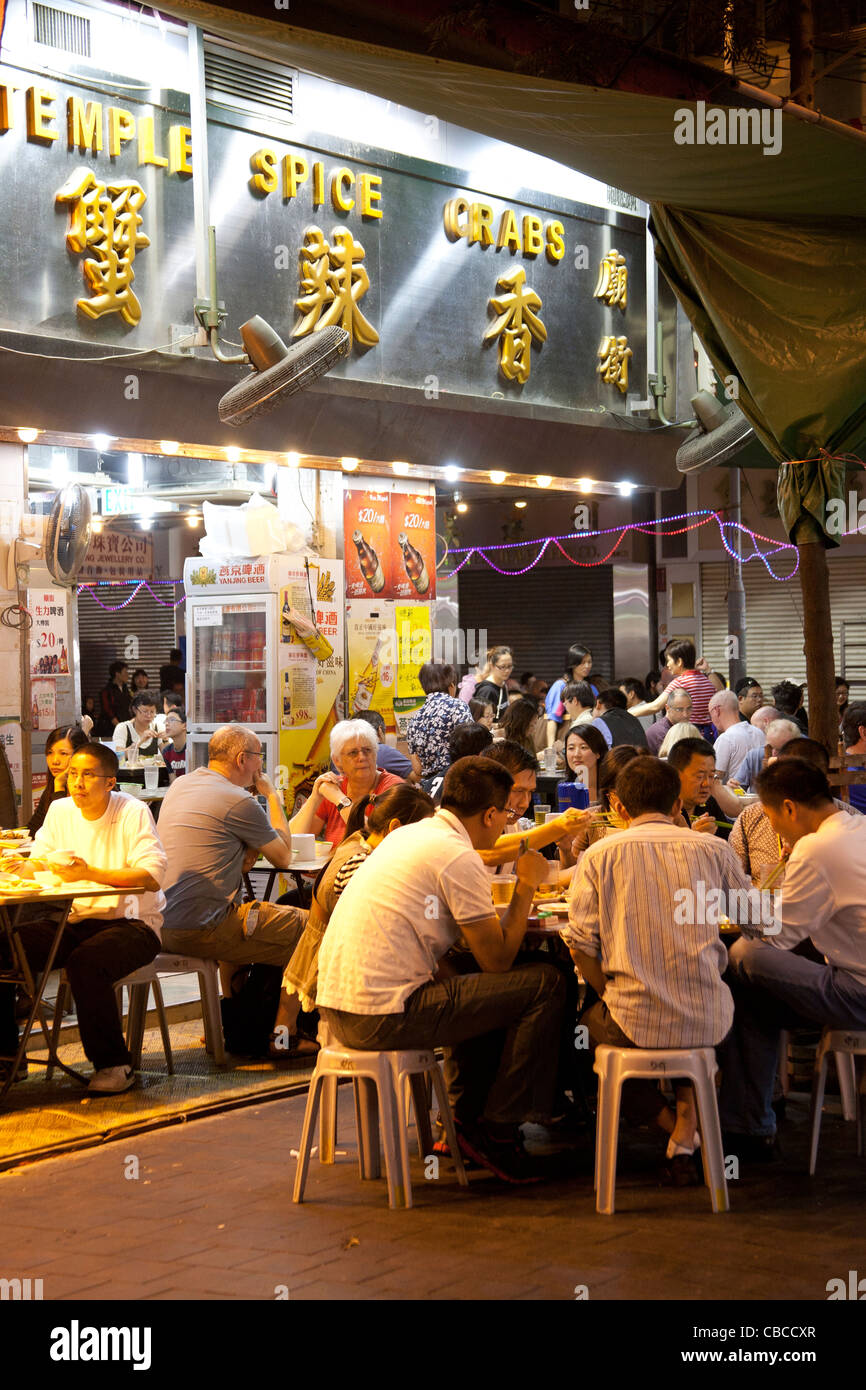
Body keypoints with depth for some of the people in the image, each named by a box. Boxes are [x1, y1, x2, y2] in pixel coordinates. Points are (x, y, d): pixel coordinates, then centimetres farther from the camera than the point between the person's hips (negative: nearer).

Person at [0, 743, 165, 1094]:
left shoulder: (133, 812, -10)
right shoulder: (60, 810, 8)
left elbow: (153, 878, -20)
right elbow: (38, 862, 11)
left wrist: (91, 873, -30)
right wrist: (31, 867, -15)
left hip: (131, 923, -6)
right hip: (75, 922, 6)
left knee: (86, 962, -35)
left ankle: (114, 1064, -18)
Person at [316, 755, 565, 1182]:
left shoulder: (408, 835, 17)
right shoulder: (458, 857, -11)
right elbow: (497, 959, -8)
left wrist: (516, 904, 20)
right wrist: (526, 885, 3)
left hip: (336, 1007, 10)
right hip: (382, 1016, -10)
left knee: (469, 985, 33)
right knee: (544, 984, -5)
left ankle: (467, 1117, 30)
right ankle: (496, 1131, 5)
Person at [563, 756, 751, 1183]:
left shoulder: (599, 855, 2)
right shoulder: (713, 850, 5)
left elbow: (581, 943, -4)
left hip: (634, 1022, -1)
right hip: (706, 1022, 2)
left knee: (589, 1021, 32)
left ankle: (672, 1124, 23)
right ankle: (686, 1138, 23)